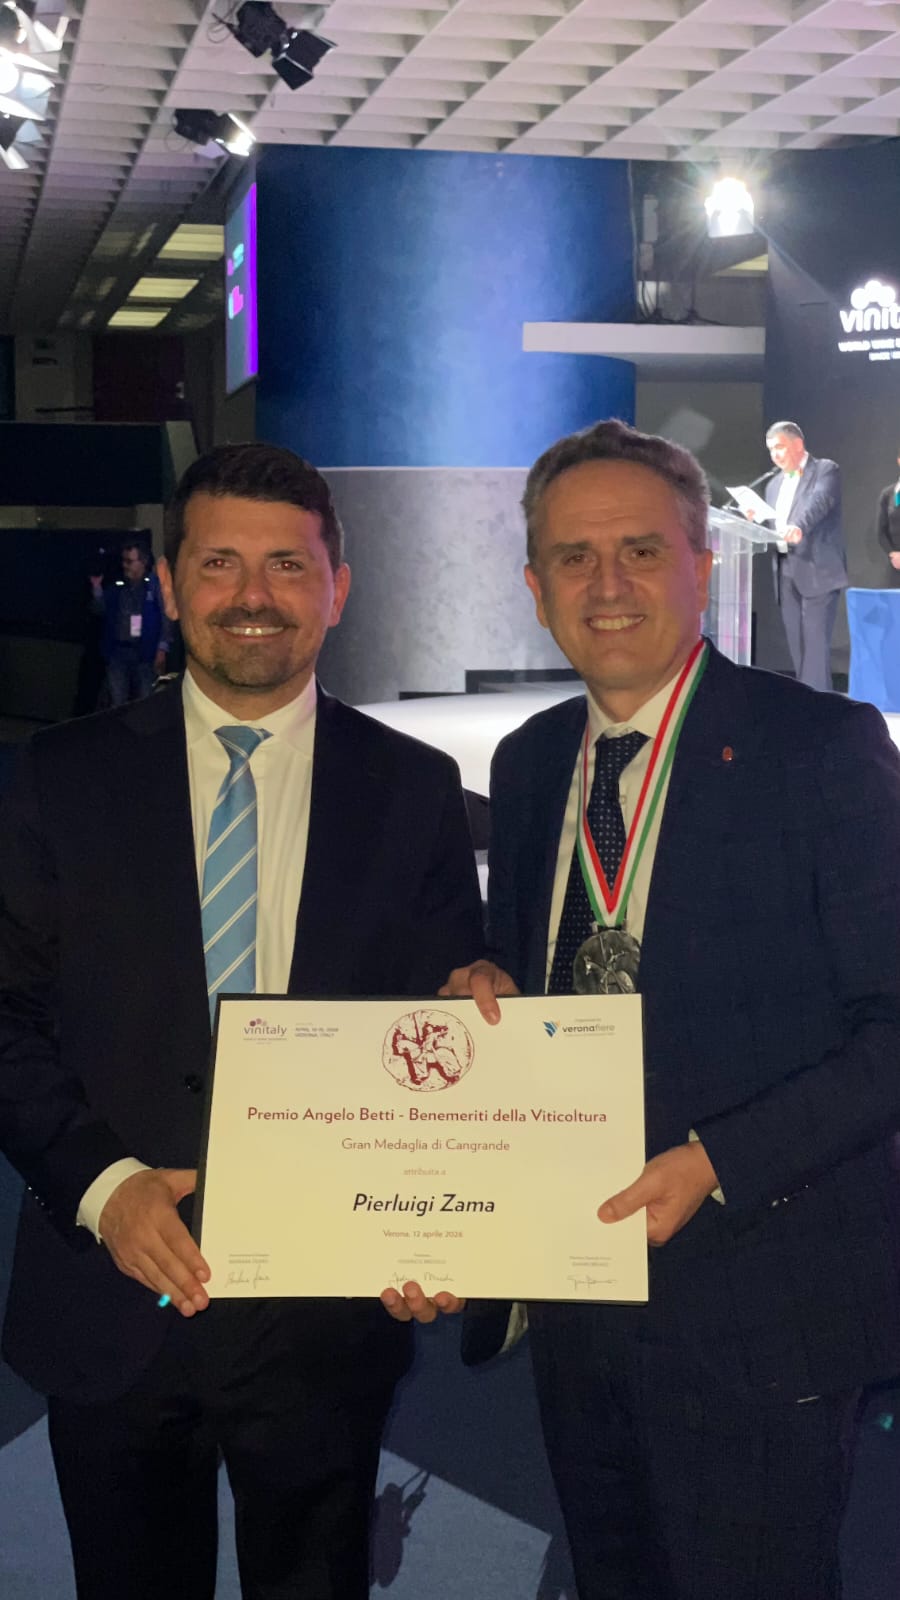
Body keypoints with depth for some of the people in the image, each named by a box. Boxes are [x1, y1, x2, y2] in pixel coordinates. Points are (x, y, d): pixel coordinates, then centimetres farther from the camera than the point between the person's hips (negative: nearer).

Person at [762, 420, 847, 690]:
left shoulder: (826, 470, 0)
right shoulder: (774, 484, 22)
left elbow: (820, 501, -20)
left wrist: (798, 528, -38)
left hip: (817, 570, -7)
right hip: (786, 573, 7)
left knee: (815, 643, -11)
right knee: (798, 645, 5)